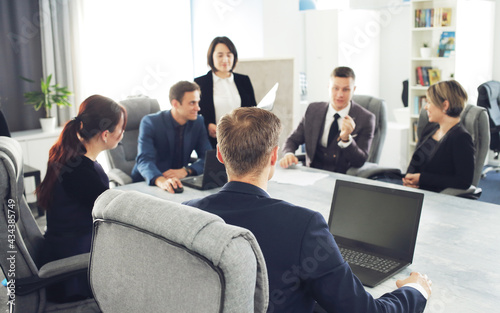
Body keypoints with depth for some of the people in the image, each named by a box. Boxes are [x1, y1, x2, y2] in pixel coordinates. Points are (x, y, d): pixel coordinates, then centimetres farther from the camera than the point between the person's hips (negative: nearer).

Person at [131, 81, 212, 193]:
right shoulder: (150, 122, -13)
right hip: (147, 184, -3)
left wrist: (185, 171, -22)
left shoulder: (198, 122, 2)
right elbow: (144, 160, -26)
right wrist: (161, 180, -47)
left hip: (178, 183, 4)